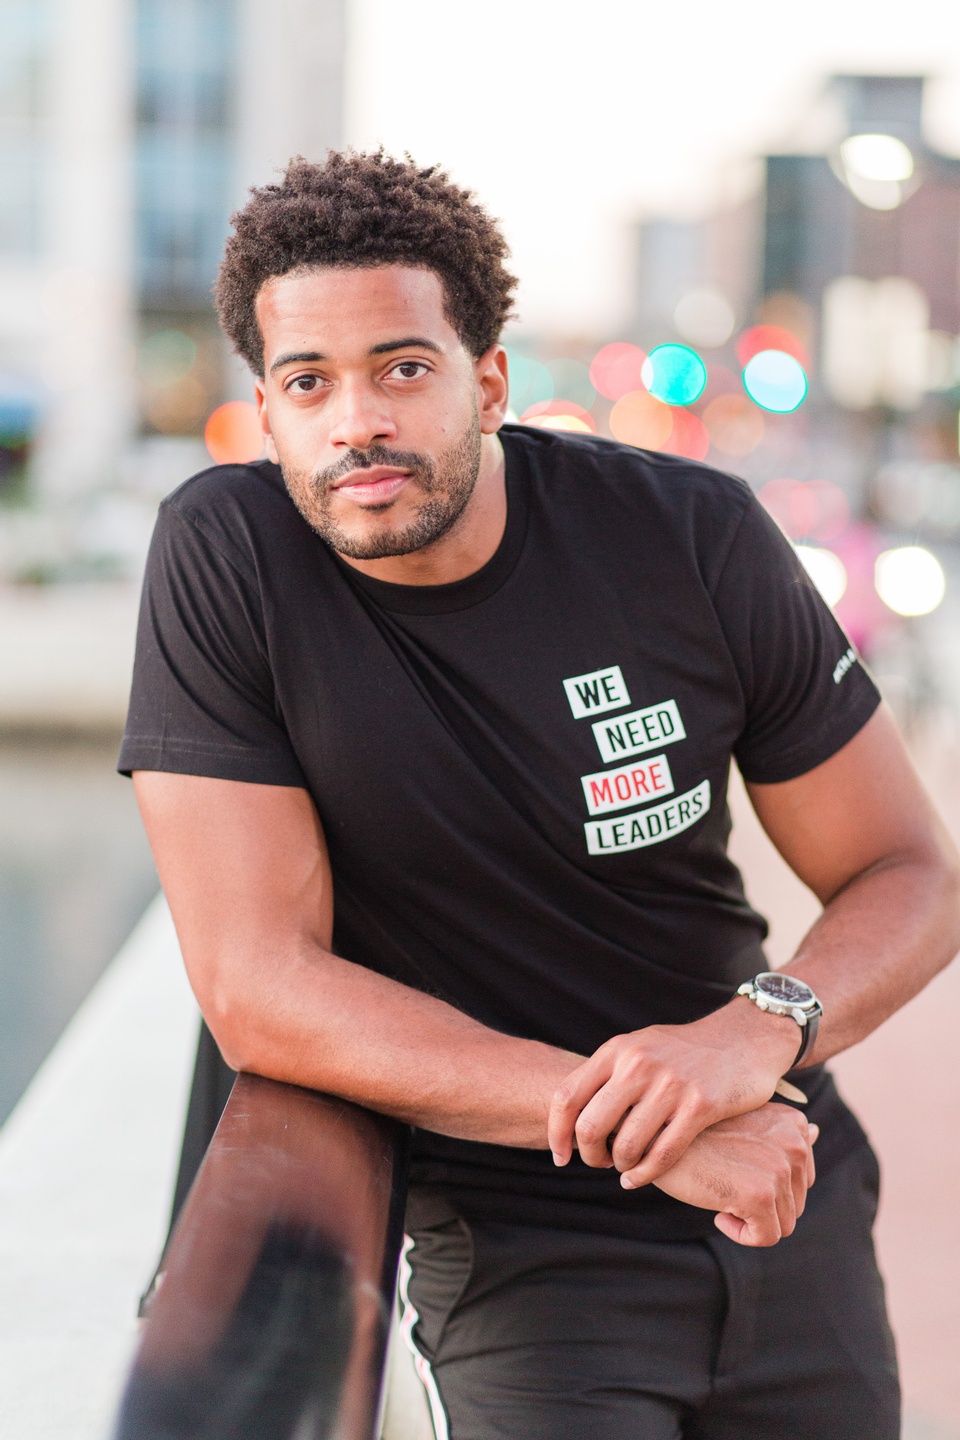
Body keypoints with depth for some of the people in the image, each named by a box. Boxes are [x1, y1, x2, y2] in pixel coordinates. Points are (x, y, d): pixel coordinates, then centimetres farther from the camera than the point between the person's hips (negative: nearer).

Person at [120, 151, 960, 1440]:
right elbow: (256, 991, -18)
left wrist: (759, 1031, -24)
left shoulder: (691, 536, -10)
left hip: (784, 1200, 3)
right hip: (514, 1238, -2)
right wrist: (633, 1117, -24)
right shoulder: (223, 560, -15)